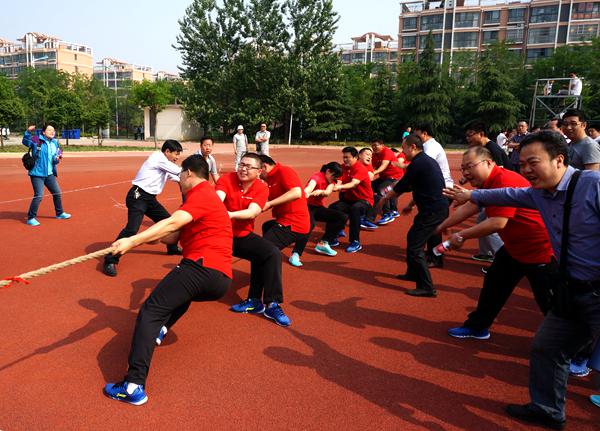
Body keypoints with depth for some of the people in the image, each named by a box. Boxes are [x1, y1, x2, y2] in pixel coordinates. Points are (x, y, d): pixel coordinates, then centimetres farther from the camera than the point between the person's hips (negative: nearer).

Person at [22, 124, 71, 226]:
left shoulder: (55, 143, 9)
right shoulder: (37, 140, -7)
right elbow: (26, 142, -22)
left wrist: (57, 158, -10)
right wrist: (28, 132, -36)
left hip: (50, 174, 7)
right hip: (37, 174, -7)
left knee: (57, 193, 15)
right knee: (39, 196, -11)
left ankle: (59, 213, 34)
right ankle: (31, 218, 2)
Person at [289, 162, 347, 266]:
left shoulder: (331, 181, 5)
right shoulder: (316, 177, -15)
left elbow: (328, 192, -17)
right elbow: (310, 186, -40)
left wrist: (320, 192, -42)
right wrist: (306, 193, -65)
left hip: (319, 208, 8)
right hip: (308, 206, -8)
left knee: (343, 217, -6)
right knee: (310, 224, -39)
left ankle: (323, 244, -6)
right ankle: (295, 254, -36)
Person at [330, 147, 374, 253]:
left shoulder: (360, 168, -17)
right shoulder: (344, 167, 4)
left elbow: (354, 183, -35)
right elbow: (340, 181, -6)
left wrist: (341, 187, -52)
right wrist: (336, 187, -30)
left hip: (364, 200, -6)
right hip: (349, 199, 7)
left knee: (355, 209, -38)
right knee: (333, 207, -17)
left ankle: (355, 242, -29)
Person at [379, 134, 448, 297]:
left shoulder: (418, 163, -16)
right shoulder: (428, 160, 15)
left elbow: (401, 187, -9)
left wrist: (384, 199, 7)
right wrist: (411, 204, 25)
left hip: (432, 211, -11)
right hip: (438, 207, 11)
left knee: (415, 247, -7)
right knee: (412, 237, 23)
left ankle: (426, 288, -4)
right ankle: (413, 273, 38)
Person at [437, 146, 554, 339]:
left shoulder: (505, 181, -28)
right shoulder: (488, 184, 5)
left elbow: (498, 222, -32)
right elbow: (469, 208, 8)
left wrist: (461, 235, -24)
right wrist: (441, 227, 9)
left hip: (540, 249, -10)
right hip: (514, 248, 10)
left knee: (550, 304, 2)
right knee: (493, 283, 16)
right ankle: (477, 326, 29)